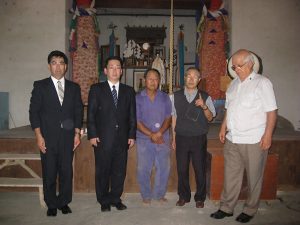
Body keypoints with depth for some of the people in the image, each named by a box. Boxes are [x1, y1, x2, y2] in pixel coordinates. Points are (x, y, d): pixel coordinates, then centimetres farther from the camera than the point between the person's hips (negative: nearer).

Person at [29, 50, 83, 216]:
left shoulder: (74, 88, 10)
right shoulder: (40, 86, 3)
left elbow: (78, 111, 10)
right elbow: (34, 111, 0)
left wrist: (77, 134, 3)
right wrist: (39, 136, -7)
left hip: (68, 137, 2)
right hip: (48, 138, -2)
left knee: (67, 171, 6)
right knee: (49, 173, 5)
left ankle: (64, 202, 23)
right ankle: (51, 204, 22)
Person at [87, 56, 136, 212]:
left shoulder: (129, 91, 11)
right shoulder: (96, 89, 3)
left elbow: (132, 116, 10)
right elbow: (91, 114, 0)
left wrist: (132, 135, 4)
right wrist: (92, 135, -7)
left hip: (122, 139, 3)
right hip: (103, 139, -2)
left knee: (120, 171, 9)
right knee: (102, 171, 7)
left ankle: (115, 199, 25)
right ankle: (104, 201, 23)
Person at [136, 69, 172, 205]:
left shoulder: (165, 98, 7)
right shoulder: (138, 98, 1)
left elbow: (168, 118, 2)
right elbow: (136, 121, -4)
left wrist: (159, 133, -14)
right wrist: (151, 134, -13)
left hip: (163, 139, 2)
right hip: (144, 139, -1)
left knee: (164, 168, 5)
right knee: (144, 169, 4)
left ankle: (159, 194, 24)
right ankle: (146, 195, 23)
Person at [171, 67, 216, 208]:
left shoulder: (205, 97, 0)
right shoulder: (176, 96, 3)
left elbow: (210, 118, 2)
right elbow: (174, 117, 8)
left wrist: (204, 106, -18)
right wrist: (174, 138, 8)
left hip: (199, 139, -1)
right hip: (181, 138, 1)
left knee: (200, 169, 7)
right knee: (182, 169, 9)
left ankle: (200, 198, 26)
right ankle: (183, 196, 28)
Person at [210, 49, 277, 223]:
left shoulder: (262, 83, -7)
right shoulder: (234, 83, 12)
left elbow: (271, 111, -10)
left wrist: (268, 135, -15)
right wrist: (223, 128, 12)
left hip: (254, 141, -6)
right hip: (232, 139, 6)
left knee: (254, 178, 9)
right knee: (231, 176, 13)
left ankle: (250, 210, 26)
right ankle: (227, 208, 27)